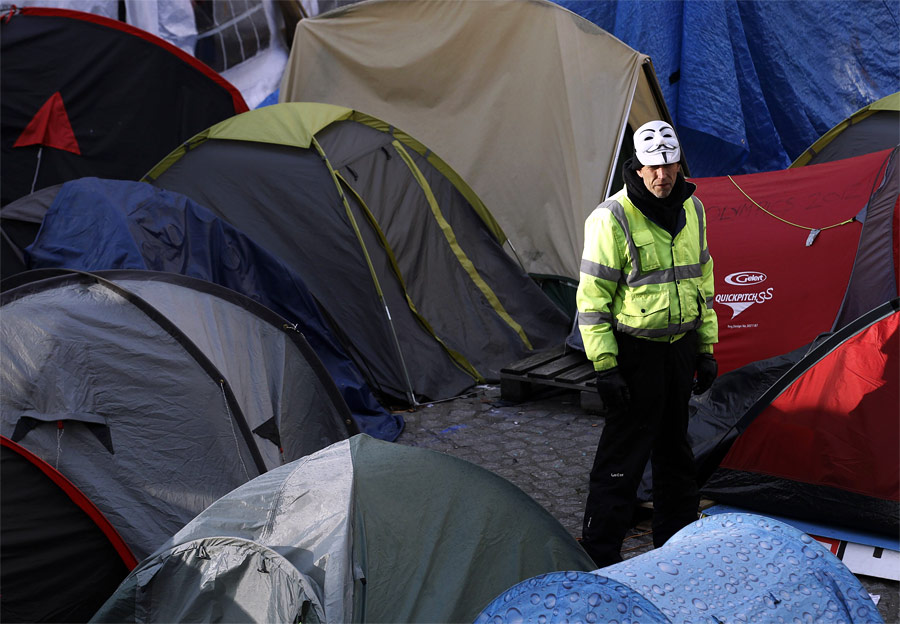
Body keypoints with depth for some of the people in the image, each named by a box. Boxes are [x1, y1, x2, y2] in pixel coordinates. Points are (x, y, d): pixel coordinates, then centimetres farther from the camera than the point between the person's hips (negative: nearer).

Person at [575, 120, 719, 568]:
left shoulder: (692, 210, 6)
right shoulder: (612, 219, -15)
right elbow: (592, 298, -13)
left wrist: (706, 349, 14)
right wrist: (604, 365, -16)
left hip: (681, 346, 6)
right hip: (637, 350, -6)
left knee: (675, 447, 18)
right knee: (623, 455, -4)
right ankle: (598, 554, 4)